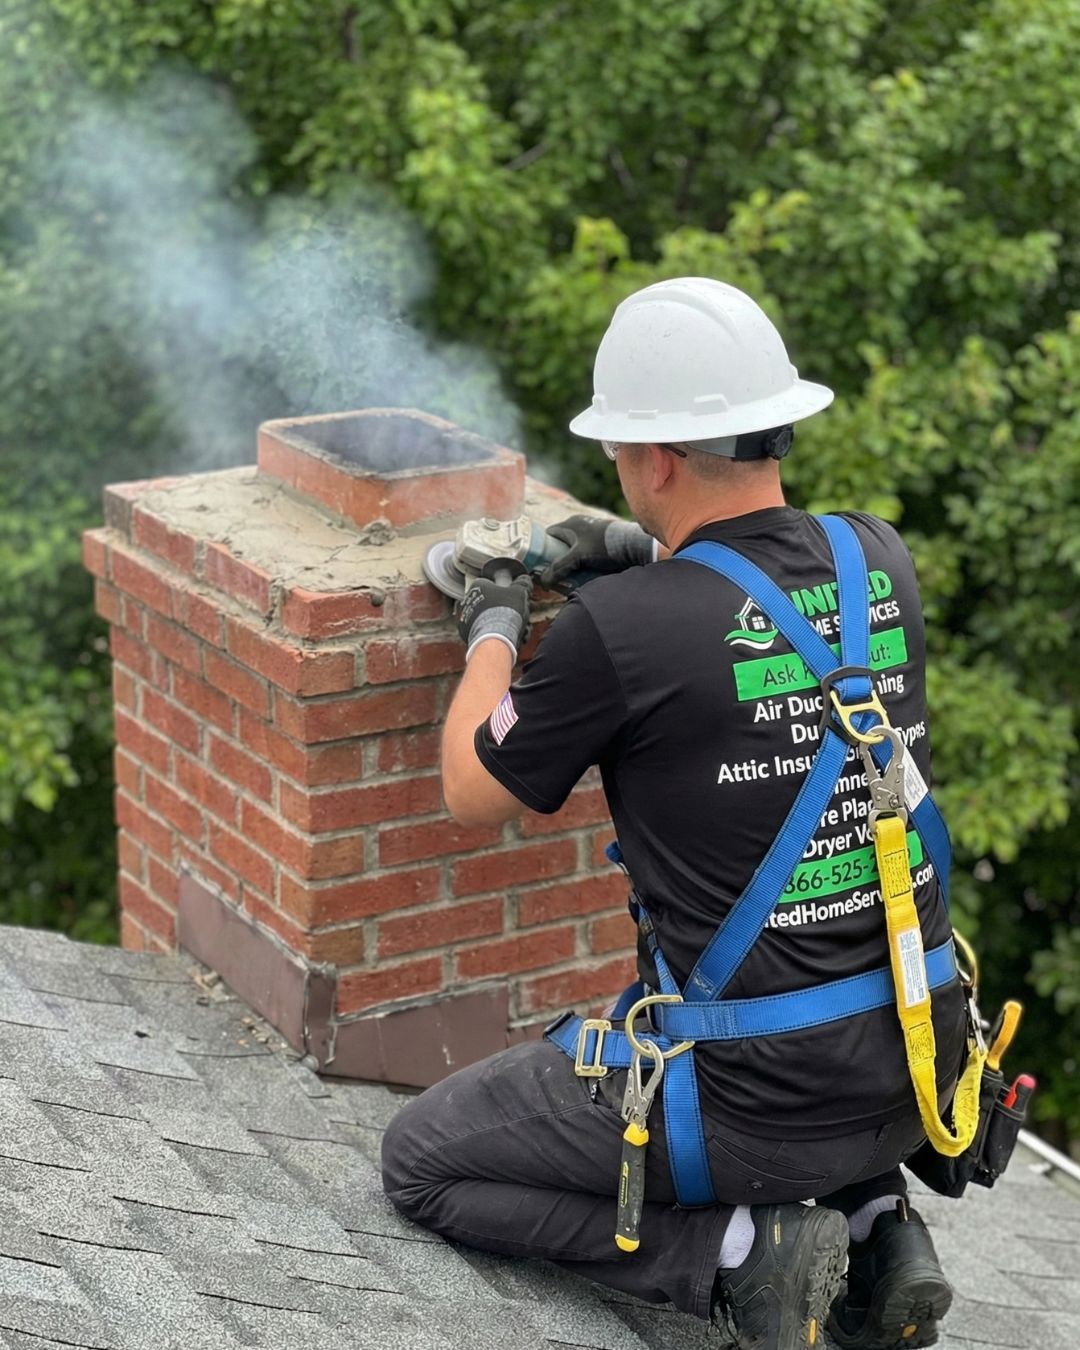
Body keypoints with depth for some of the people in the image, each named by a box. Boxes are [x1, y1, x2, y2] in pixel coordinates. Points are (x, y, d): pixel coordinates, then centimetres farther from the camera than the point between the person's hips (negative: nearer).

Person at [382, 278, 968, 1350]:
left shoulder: (619, 628, -20)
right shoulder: (881, 563, -3)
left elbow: (473, 797, -2)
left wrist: (491, 634, 14)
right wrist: (656, 553, 21)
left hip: (756, 1100, -6)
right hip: (917, 1079, 7)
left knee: (421, 1162, 14)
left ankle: (737, 1256, -2)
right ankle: (867, 1219, 14)